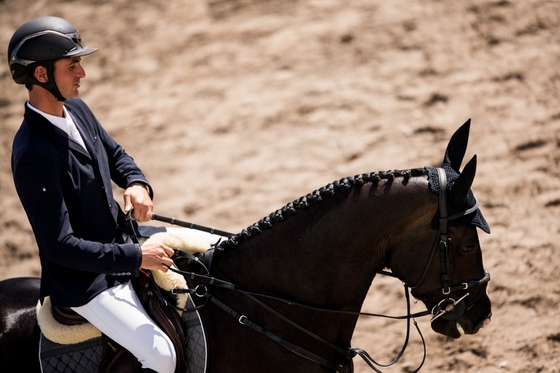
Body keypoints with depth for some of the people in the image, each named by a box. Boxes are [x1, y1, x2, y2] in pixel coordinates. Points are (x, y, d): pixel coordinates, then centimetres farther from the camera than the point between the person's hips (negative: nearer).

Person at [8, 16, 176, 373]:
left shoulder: (76, 109, -3)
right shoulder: (33, 154, -29)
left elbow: (116, 155, 15)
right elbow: (60, 246, -29)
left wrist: (137, 184, -8)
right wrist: (135, 257, -27)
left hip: (121, 237, 9)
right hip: (85, 281, -9)